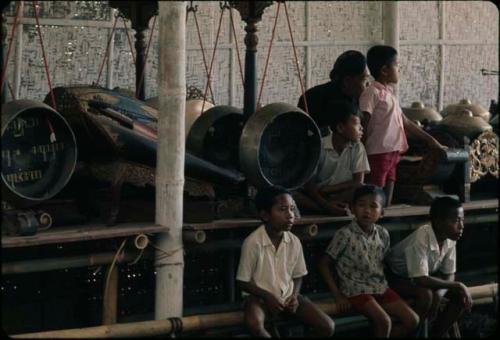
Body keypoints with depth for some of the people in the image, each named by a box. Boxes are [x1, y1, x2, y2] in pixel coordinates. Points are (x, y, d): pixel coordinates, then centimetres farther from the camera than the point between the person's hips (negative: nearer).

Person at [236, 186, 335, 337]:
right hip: (261, 296, -5)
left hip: (288, 295, 5)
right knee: (254, 324, -39)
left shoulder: (294, 241, -4)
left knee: (327, 326, -11)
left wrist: (294, 296, -9)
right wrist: (268, 297, -20)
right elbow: (243, 281, -10)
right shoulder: (253, 242, -18)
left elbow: (298, 275, 10)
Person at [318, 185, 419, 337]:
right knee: (384, 321, -27)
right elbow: (324, 264, -9)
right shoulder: (345, 235, -15)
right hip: (356, 290, -6)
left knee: (412, 320, -2)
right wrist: (338, 295, -12)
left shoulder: (383, 234, 1)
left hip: (380, 287, 6)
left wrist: (381, 282, 0)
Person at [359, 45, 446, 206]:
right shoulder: (372, 92, -10)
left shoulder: (389, 93, 17)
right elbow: (363, 125, -14)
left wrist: (429, 139, 25)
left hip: (392, 153, 9)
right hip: (378, 154, -9)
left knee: (386, 202, 9)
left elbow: (404, 121, 23)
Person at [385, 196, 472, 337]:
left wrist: (438, 295, -28)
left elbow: (449, 275, -7)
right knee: (426, 294, -35)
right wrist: (457, 286, -32)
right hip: (397, 278, -7)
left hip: (421, 278, 7)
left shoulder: (450, 239, -14)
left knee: (462, 296, -10)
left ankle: (435, 335, 3)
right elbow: (421, 279, -38)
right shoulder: (421, 239, -35)